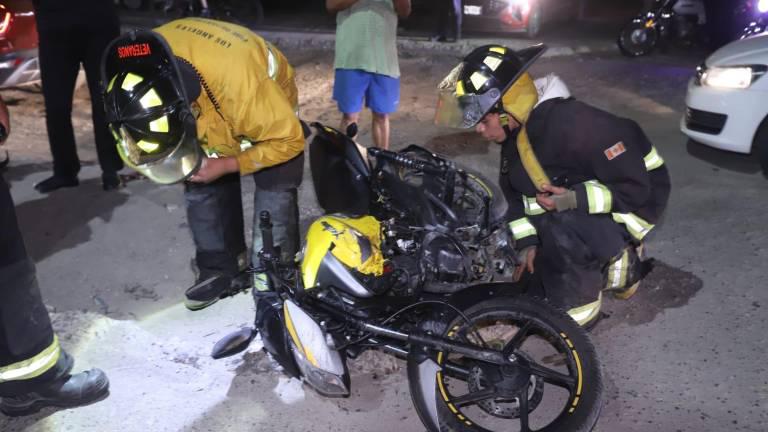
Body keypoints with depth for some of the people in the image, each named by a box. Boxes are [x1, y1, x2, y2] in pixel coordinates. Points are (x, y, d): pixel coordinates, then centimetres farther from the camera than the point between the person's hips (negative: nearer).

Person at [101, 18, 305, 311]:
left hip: (271, 109, -4)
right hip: (209, 116, 5)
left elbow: (289, 139, -32)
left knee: (274, 191, -12)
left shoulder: (240, 85, -47)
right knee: (202, 191, 1)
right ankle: (221, 270, 16)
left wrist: (227, 165, -34)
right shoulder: (137, 72, -30)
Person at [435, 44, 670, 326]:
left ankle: (578, 307, -14)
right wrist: (528, 242, -6)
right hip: (572, 211, 9)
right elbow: (517, 194, 5)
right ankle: (612, 263, 26)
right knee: (539, 292, 12)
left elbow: (636, 185, -29)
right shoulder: (515, 134, -5)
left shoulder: (575, 124, -33)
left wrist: (576, 199, -37)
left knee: (561, 230, -41)